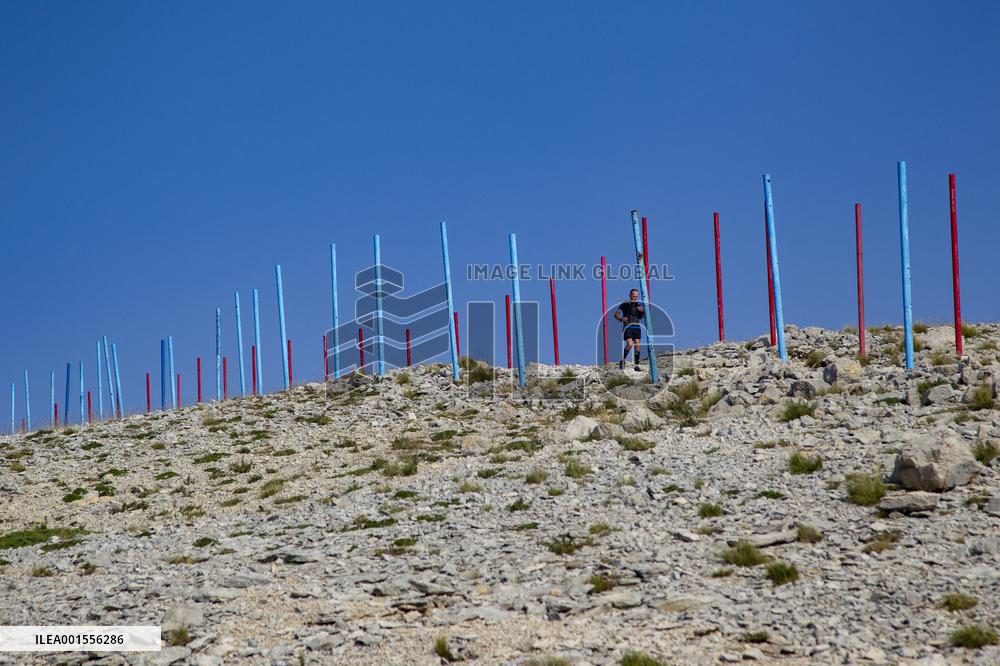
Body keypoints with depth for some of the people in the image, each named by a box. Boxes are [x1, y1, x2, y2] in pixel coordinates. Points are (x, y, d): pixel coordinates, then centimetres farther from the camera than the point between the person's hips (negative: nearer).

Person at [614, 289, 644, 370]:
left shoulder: (639, 305, 13)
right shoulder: (625, 304, 3)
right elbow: (616, 314, 6)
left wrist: (642, 311, -11)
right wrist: (621, 319, -13)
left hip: (637, 327, 3)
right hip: (627, 327, -3)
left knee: (637, 345, -5)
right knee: (629, 344, -18)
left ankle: (637, 365, 0)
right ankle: (622, 361, 2)